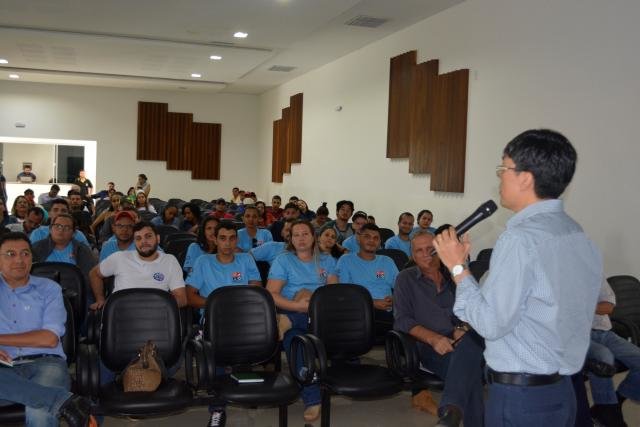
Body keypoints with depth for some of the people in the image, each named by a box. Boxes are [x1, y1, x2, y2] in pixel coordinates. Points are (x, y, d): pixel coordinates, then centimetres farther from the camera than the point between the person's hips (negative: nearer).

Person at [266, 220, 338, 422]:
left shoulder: (327, 261, 20)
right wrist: (297, 306, -18)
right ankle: (312, 400, -35)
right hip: (294, 313, -2)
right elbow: (271, 295, -1)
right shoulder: (283, 261, 11)